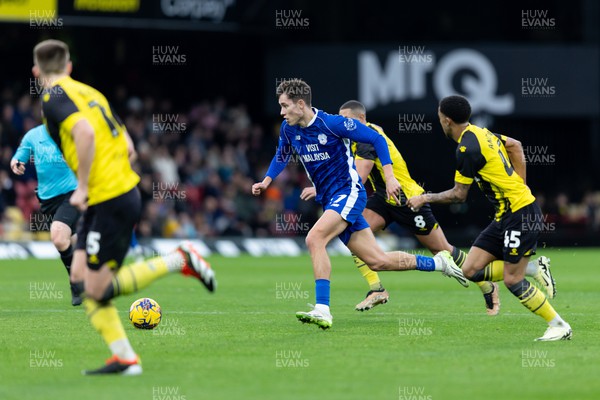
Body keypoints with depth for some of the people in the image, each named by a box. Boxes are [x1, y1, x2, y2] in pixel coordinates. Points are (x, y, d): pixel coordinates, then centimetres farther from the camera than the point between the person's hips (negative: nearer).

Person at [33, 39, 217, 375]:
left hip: (110, 202, -9)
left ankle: (180, 260, -3)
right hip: (123, 191, 9)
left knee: (98, 289, -6)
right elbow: (127, 146, 18)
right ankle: (124, 358, 4)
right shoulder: (89, 92, 17)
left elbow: (85, 133, -28)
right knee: (80, 275, 8)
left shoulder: (54, 97, -9)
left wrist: (83, 187, -20)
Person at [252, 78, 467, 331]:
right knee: (377, 261, 5)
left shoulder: (332, 123, -16)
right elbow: (282, 156, 26)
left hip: (348, 192, -7)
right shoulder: (288, 129, 5)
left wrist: (389, 177, -16)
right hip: (328, 200, 7)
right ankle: (439, 263, 23)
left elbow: (377, 139, -10)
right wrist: (266, 181, 11)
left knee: (314, 239, -28)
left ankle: (322, 309, -31)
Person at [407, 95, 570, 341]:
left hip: (521, 214, -9)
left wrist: (426, 198, 0)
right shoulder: (480, 133, 10)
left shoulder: (467, 149, -19)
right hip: (505, 216, 9)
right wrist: (518, 185, 20)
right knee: (471, 270, 3)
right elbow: (515, 145, 23)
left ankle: (559, 327, 4)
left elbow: (459, 195, -13)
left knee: (512, 280, -7)